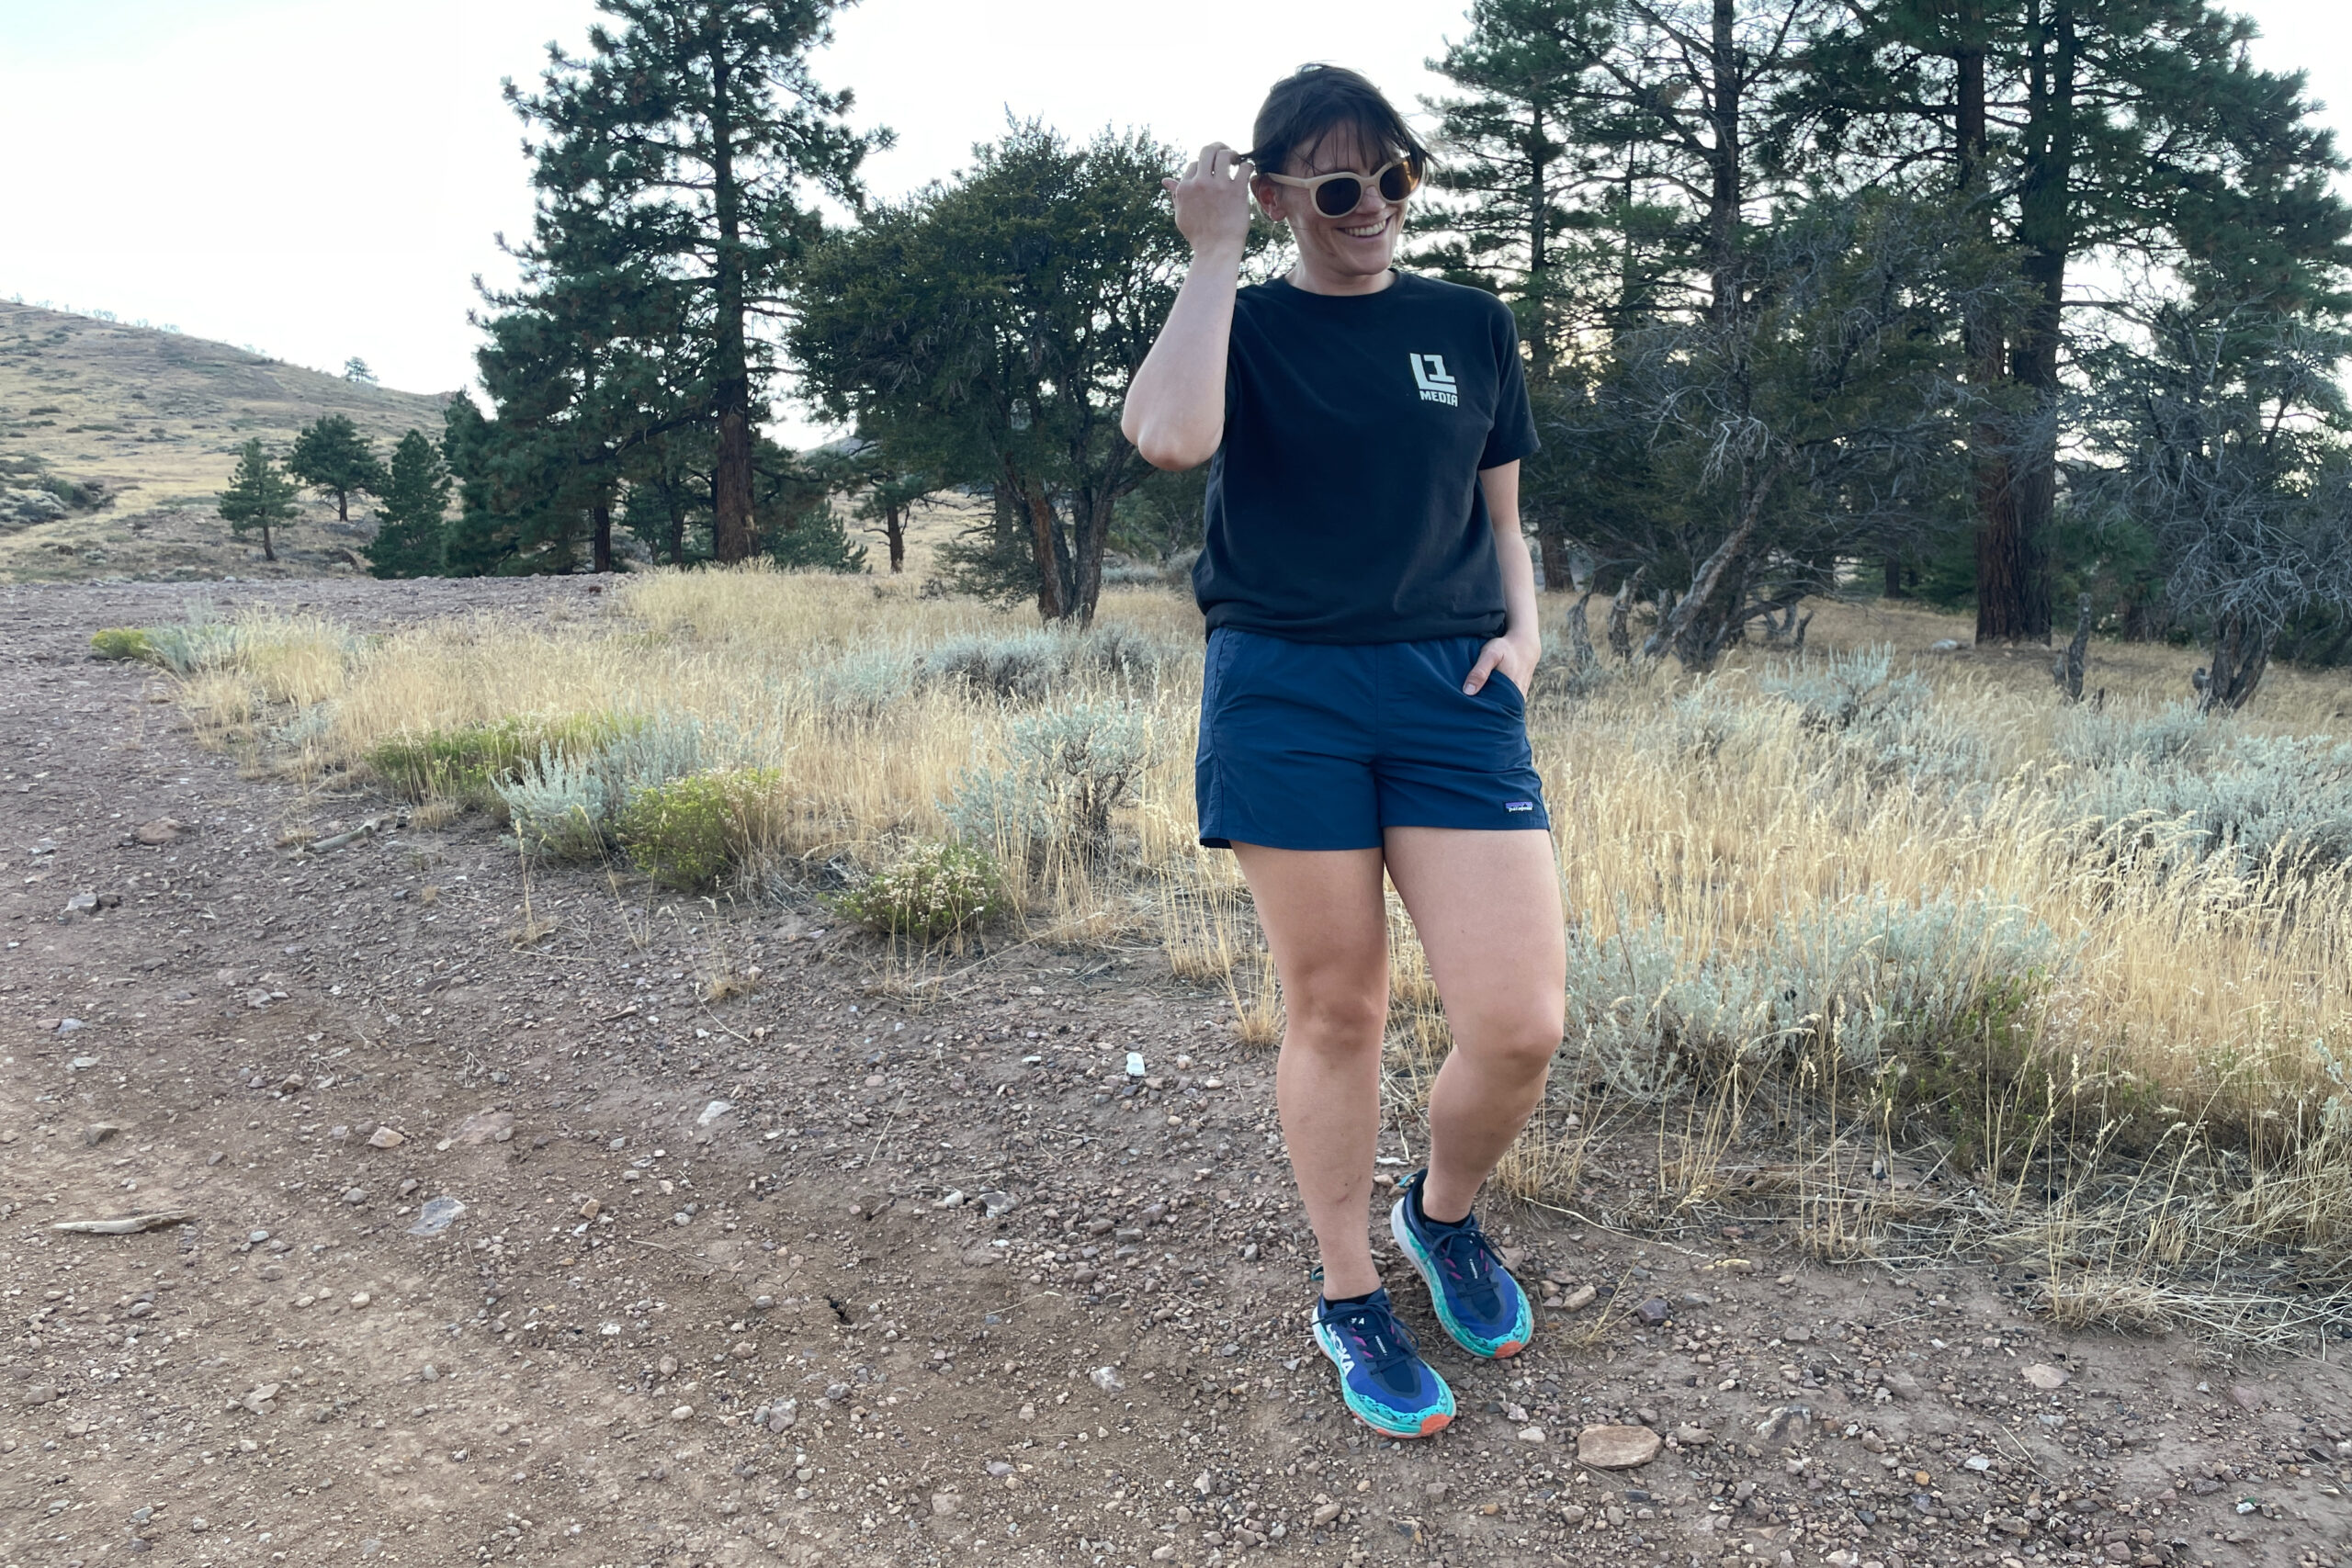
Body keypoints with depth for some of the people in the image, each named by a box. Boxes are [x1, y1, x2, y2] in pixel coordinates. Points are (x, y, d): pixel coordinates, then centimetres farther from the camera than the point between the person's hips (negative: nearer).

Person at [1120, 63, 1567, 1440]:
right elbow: (1171, 439, -19)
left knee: (1521, 1026, -8)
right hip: (1284, 692, -2)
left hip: (1452, 692, 2)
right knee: (1335, 1010, 5)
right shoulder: (1245, 327, 5)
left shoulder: (1472, 326, 13)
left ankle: (1445, 1212, 25)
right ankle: (1351, 1297, 26)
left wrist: (1525, 626, 1)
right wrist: (1215, 255, -9)